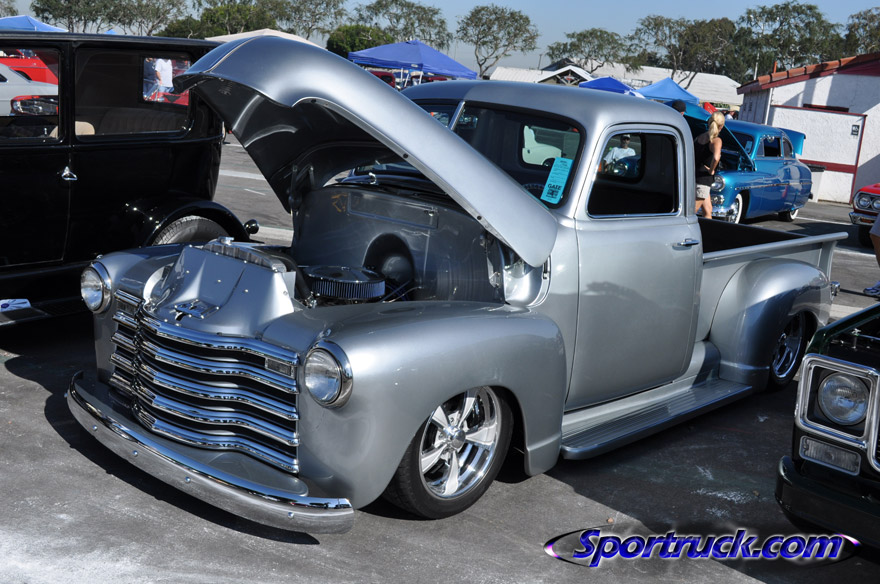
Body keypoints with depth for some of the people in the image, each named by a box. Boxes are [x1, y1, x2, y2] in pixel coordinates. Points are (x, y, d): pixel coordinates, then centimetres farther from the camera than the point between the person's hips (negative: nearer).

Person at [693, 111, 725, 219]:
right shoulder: (716, 140, -12)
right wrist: (711, 170, -14)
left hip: (693, 177, 8)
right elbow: (716, 158, -30)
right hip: (703, 180, -8)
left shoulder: (699, 137, 11)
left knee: (708, 211, 17)